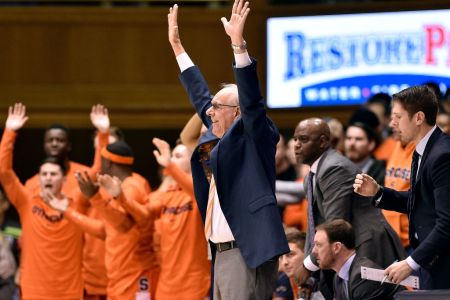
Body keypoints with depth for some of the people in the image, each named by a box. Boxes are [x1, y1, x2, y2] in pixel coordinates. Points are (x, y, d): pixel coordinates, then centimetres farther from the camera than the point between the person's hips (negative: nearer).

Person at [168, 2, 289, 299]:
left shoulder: (253, 139, -4)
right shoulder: (220, 139, 17)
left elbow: (251, 99, -19)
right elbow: (200, 95, 27)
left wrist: (238, 42, -25)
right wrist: (177, 45, 33)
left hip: (248, 254, -9)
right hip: (222, 254, 9)